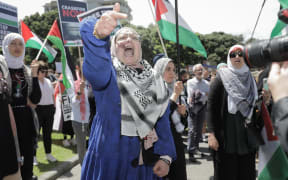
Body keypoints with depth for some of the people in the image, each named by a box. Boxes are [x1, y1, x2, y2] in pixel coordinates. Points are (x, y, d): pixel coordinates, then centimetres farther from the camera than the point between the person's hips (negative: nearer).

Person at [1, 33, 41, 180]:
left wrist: (34, 75, -8)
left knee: (27, 161, 11)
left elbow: (35, 99, 0)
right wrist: (24, 101, -7)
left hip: (26, 121, 5)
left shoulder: (27, 71, 9)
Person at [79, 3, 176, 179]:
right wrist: (99, 33, -50)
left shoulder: (154, 79, 6)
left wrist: (165, 156, -4)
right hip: (110, 162, -3)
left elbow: (163, 121, 5)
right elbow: (94, 66, -31)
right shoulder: (107, 73, -6)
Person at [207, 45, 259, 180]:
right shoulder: (221, 79, -4)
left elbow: (254, 107, 18)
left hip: (248, 138, 5)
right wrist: (211, 134, -16)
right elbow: (211, 107, -10)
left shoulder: (250, 79, 10)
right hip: (226, 137, -4)